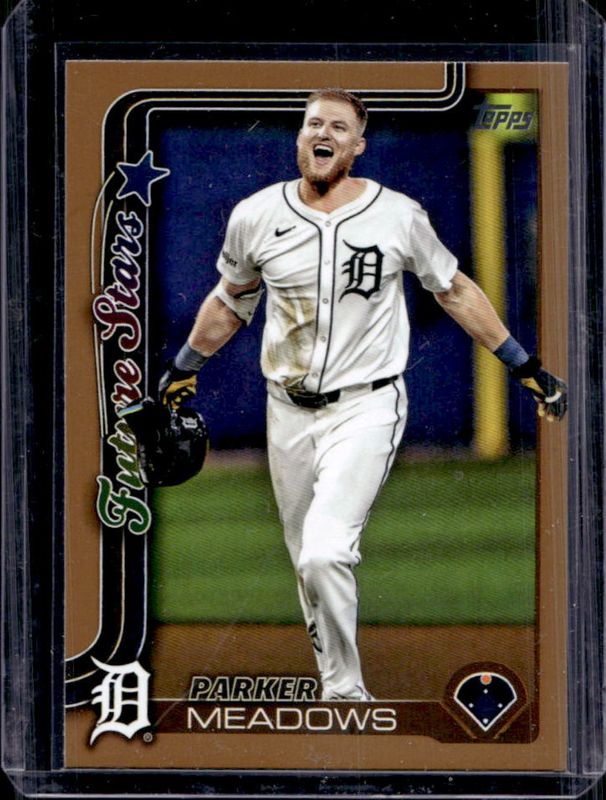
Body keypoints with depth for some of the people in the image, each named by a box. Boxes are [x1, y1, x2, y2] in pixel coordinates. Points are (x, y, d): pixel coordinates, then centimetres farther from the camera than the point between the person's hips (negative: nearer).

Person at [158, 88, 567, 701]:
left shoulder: (398, 216, -6)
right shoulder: (255, 217, 0)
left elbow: (455, 292, 8)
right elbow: (230, 301, 19)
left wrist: (526, 367, 10)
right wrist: (185, 367, 27)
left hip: (366, 405, -4)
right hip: (289, 411, 4)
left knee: (324, 554, -21)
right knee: (308, 563, 9)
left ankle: (345, 692, -6)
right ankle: (339, 691, 25)